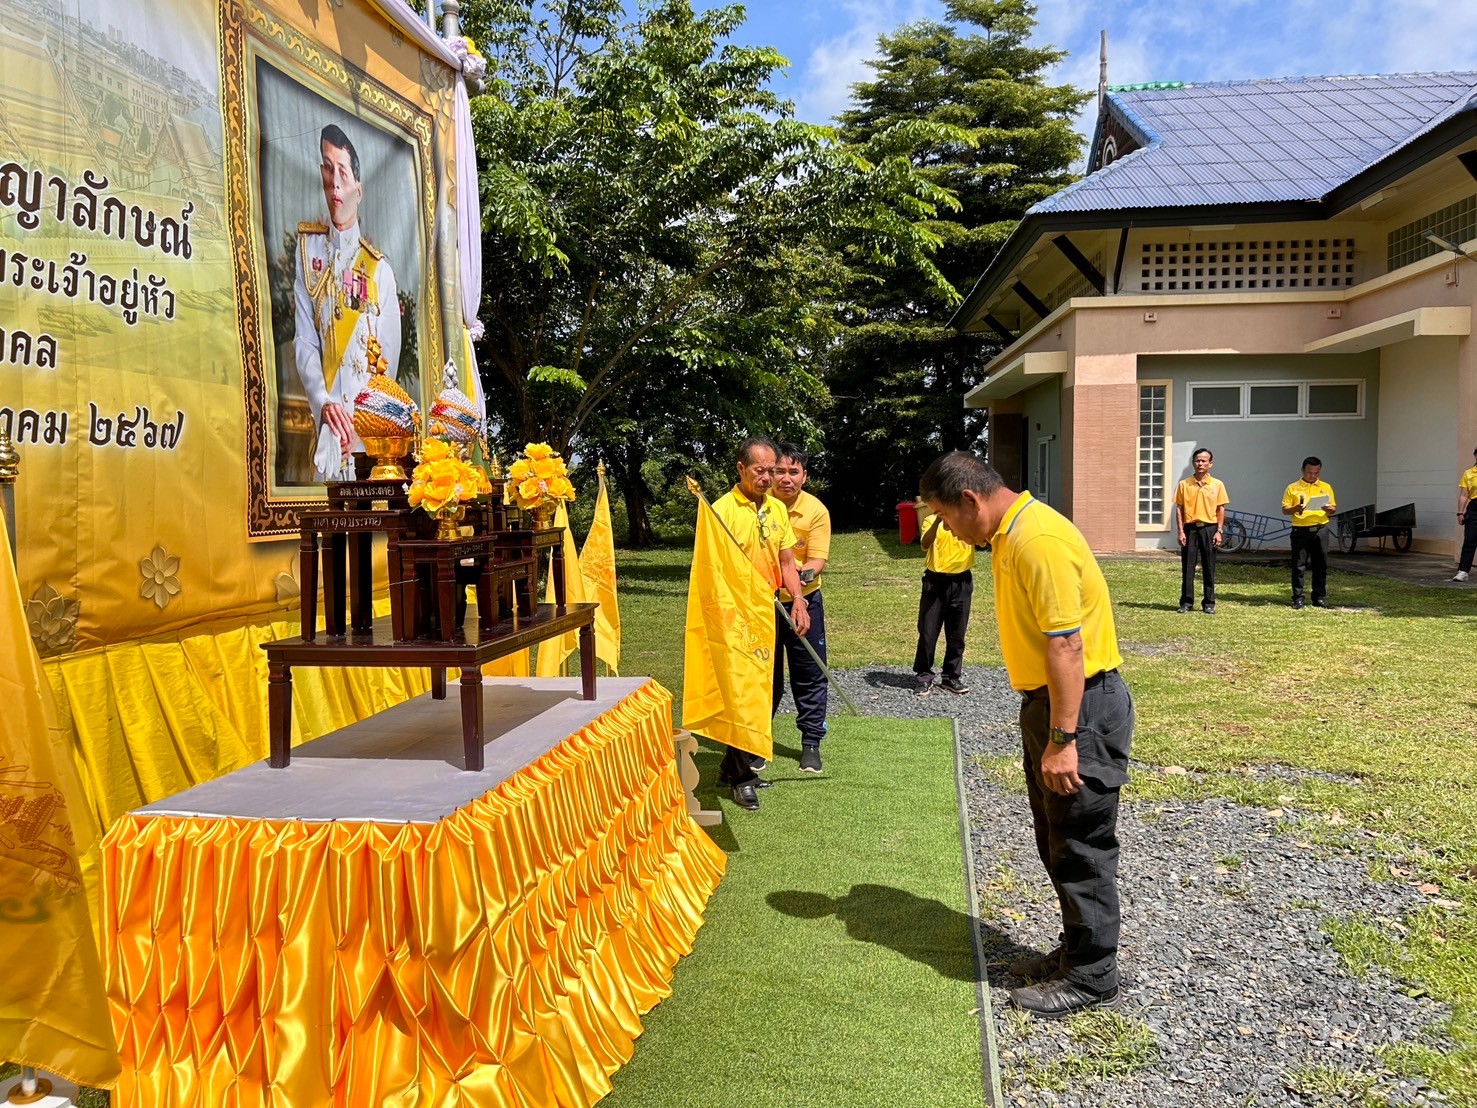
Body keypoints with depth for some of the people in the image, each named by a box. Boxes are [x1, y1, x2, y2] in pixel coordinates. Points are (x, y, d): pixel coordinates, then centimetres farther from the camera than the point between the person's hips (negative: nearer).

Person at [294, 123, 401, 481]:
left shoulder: (379, 270, 3)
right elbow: (304, 338, 2)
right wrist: (323, 403, -13)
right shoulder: (308, 247, 7)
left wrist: (362, 426, -7)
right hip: (325, 420, 1)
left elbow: (388, 358, 3)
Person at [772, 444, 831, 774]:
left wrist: (804, 572, -33)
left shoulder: (816, 511, -9)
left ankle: (811, 743, 17)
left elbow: (817, 561, -11)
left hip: (803, 601, 0)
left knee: (810, 674, 4)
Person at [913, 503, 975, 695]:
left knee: (957, 633, 8)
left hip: (961, 582, 2)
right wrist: (938, 520, -30)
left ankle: (952, 676, 21)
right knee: (928, 632, 0)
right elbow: (925, 545, -18)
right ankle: (924, 677, 10)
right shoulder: (931, 520, 1)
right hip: (935, 581, -2)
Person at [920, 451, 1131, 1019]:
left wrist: (1061, 740, -25)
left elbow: (1067, 645, -26)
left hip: (1082, 706, -10)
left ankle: (1091, 978, 17)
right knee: (1056, 843, 19)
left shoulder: (1039, 541, -23)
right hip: (1048, 701, 10)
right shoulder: (1011, 535, 10)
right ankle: (1076, 952, 34)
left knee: (1081, 849, 2)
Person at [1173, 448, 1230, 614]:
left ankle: (1209, 603, 11)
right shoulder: (1184, 484, 3)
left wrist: (1219, 532, -3)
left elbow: (1221, 509, 5)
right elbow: (1179, 508, 3)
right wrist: (1181, 531, -5)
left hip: (1209, 528, 0)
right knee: (1187, 566, 1)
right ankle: (1186, 602, 8)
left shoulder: (1217, 485, 4)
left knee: (1209, 568, 4)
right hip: (1189, 528, 0)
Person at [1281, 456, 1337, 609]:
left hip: (1320, 530, 2)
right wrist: (1295, 508, -18)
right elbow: (1284, 510, 3)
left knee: (1320, 565, 4)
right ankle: (1297, 597, 3)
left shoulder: (1326, 487, 13)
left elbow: (1334, 508, 15)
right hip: (1300, 531, -2)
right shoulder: (1293, 488, 5)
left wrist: (1329, 509, -8)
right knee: (1298, 565, -2)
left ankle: (1320, 597, 12)